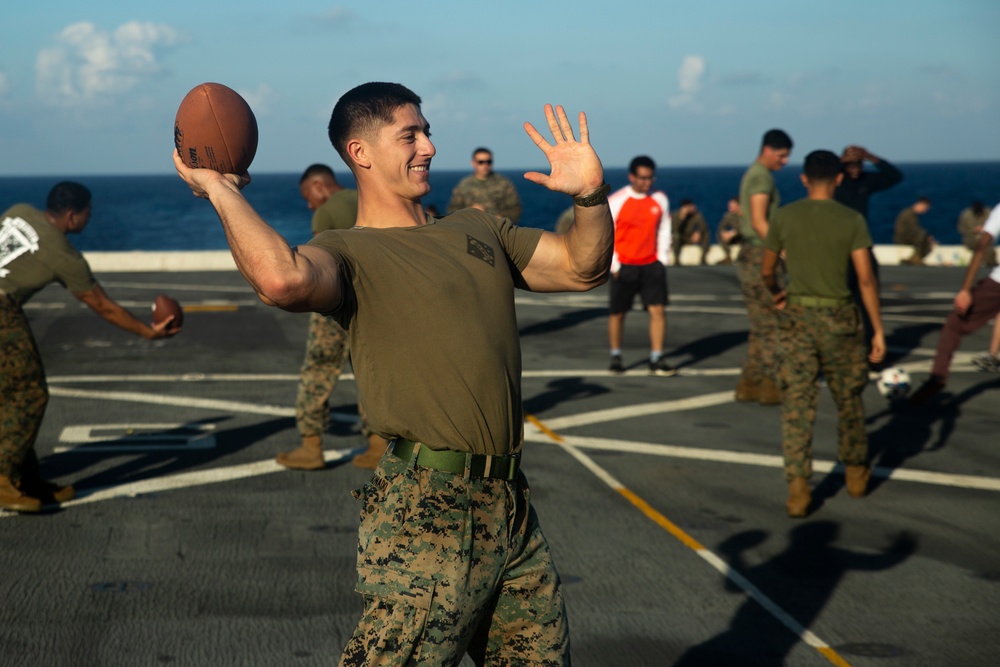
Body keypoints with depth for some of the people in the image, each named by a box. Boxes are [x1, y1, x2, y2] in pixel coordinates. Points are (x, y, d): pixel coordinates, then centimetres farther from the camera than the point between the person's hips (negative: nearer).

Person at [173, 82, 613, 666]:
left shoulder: (477, 231, 17)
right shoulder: (349, 252, -6)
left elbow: (584, 268, 17)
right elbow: (282, 279, -29)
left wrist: (592, 195, 0)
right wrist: (221, 190, -16)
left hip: (513, 504, 7)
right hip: (429, 511, -7)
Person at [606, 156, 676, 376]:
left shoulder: (660, 200, 3)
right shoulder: (616, 201, -8)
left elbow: (664, 232, 11)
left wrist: (662, 260, 4)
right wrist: (614, 266, -7)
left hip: (652, 265, 2)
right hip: (624, 267, -2)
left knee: (658, 310, -6)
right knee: (618, 313, 6)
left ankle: (657, 360, -1)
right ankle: (615, 357, 23)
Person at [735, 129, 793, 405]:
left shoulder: (752, 175, 18)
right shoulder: (761, 177, -13)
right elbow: (759, 222, -21)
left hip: (751, 255, 10)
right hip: (762, 256, -10)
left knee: (761, 325, 12)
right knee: (772, 323, -5)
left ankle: (749, 384, 13)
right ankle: (771, 386, -3)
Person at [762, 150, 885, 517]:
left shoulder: (784, 217, -2)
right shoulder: (852, 221, -7)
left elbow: (766, 271, 8)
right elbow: (866, 279, -10)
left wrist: (776, 292, 31)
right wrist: (879, 330, -4)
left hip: (798, 318, 0)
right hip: (839, 319, 0)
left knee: (797, 404, 0)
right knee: (848, 399, 17)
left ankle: (798, 486, -10)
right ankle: (855, 472, 33)